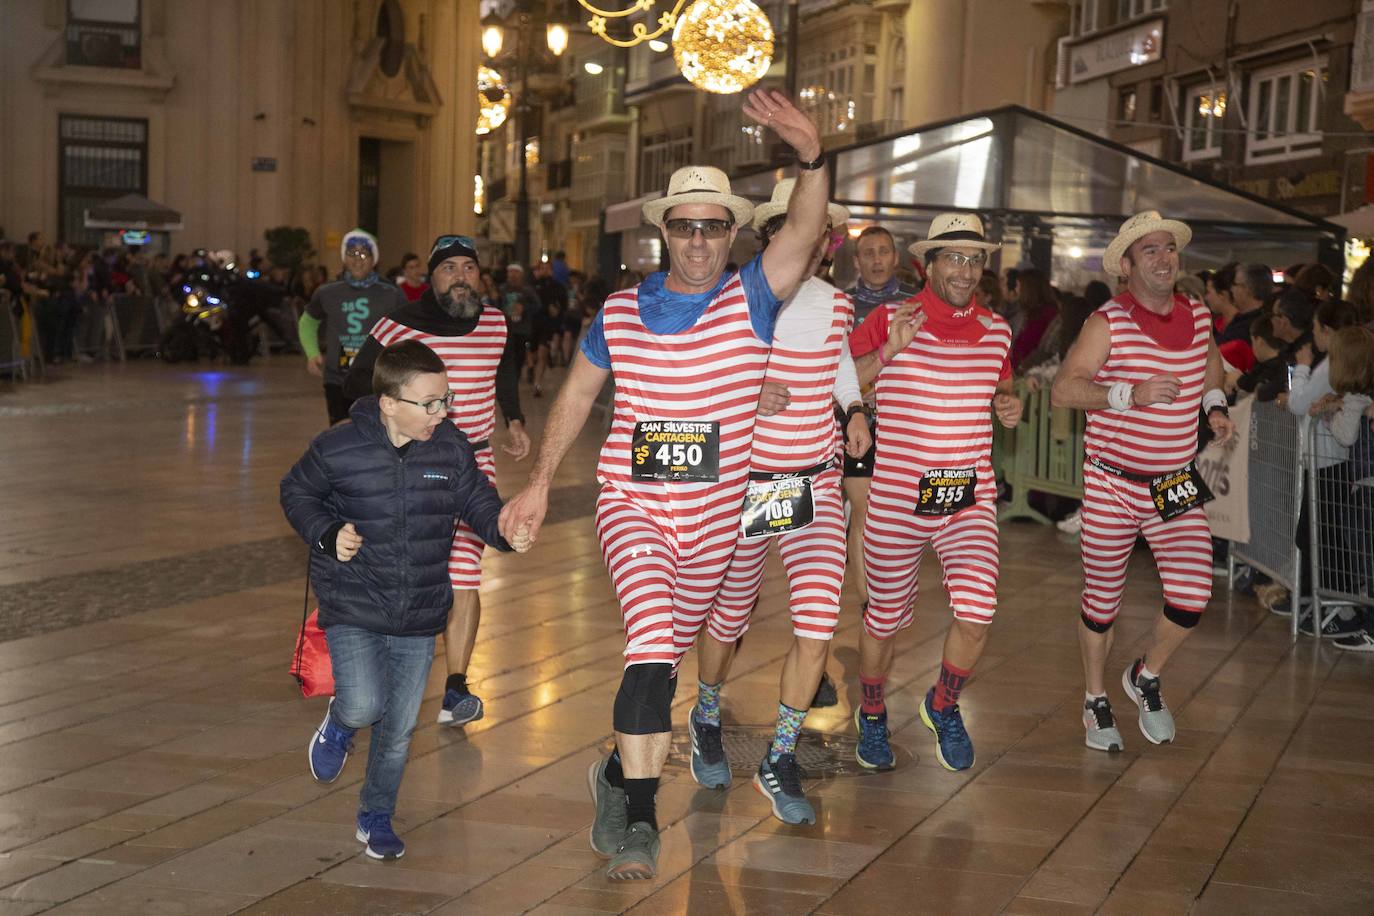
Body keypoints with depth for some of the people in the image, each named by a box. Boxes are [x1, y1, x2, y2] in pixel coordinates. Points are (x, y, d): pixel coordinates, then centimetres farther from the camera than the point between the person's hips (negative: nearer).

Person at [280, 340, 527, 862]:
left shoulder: (451, 449, -4)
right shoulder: (338, 449, -13)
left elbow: (477, 502, 7)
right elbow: (297, 492, 3)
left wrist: (505, 531, -15)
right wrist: (328, 535, -14)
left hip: (420, 618, 3)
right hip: (352, 610, -3)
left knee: (399, 727, 10)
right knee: (364, 707, -19)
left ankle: (377, 815, 33)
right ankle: (339, 723, 20)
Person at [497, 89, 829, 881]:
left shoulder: (752, 299, -5)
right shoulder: (620, 312, 0)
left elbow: (805, 233, -24)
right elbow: (577, 394, 14)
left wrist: (813, 158, -42)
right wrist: (540, 484, 12)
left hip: (715, 519, 1)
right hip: (632, 505, -1)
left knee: (664, 656, 14)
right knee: (653, 638, -21)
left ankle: (621, 773, 38)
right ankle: (640, 816, -14)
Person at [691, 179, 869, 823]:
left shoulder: (836, 305, 3)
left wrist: (854, 408, 9)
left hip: (816, 486, 3)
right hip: (744, 484, -3)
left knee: (818, 626, -10)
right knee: (729, 618, 13)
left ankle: (779, 763, 6)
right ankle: (706, 719, 44)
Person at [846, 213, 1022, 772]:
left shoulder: (996, 331, 7)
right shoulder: (889, 321, -5)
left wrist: (1007, 407, 3)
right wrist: (888, 352, -17)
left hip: (970, 498, 2)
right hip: (895, 499, -2)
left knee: (977, 612, -15)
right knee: (886, 616, 11)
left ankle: (943, 707, 15)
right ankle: (872, 716, 40)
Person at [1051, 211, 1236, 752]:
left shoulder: (1198, 317, 5)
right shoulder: (1108, 324, -11)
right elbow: (1063, 390, -19)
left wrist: (1215, 405, 10)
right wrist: (1130, 394, -30)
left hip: (1176, 485, 3)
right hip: (1112, 485, -3)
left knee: (1192, 598, -10)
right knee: (1101, 601, 9)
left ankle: (1146, 677, 20)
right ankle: (1097, 702, 32)